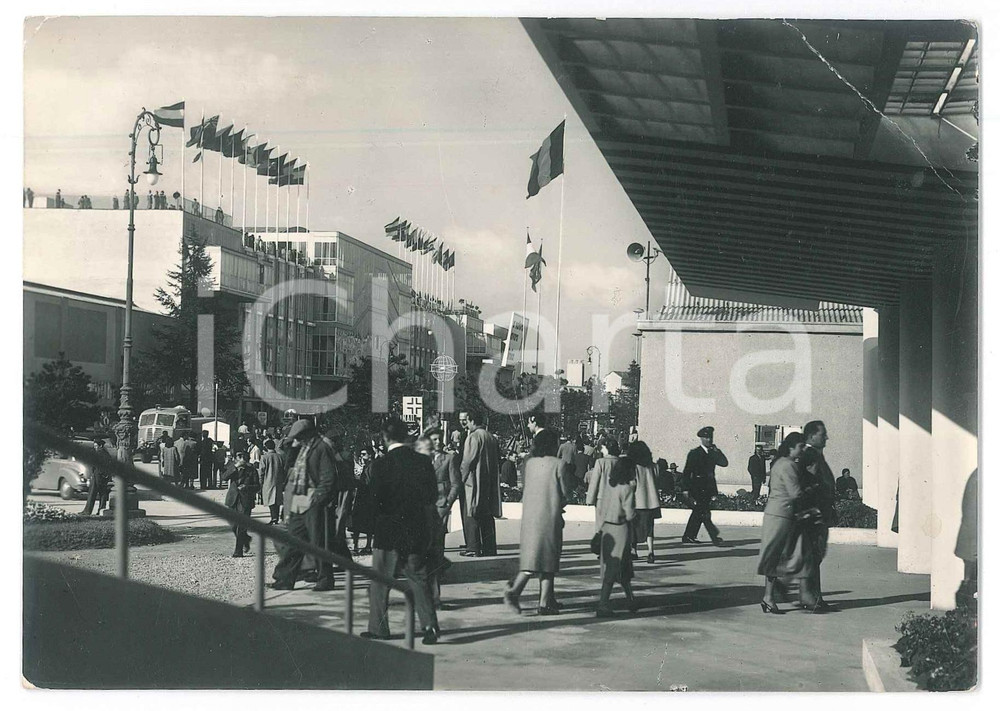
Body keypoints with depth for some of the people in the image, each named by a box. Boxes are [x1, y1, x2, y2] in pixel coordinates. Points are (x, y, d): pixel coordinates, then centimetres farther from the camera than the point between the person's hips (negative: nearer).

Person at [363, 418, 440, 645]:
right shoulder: (423, 462, -2)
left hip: (388, 531, -3)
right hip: (417, 530, 3)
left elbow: (376, 500, -13)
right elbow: (432, 497, 2)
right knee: (419, 580, 10)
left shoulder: (380, 464, -12)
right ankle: (429, 625, 1)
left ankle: (378, 628, 14)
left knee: (379, 583, 9)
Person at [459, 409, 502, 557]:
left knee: (472, 516, -3)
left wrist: (462, 477, -1)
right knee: (487, 516, 10)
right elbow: (497, 460, 16)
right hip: (489, 483, 7)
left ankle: (474, 548, -4)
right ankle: (489, 547, 11)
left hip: (474, 481, -7)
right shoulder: (492, 438, 11)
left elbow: (467, 461, -14)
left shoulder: (474, 437, -13)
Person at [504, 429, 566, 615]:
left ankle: (514, 590, -8)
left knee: (532, 558, 10)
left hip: (530, 517, 4)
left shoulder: (530, 464, 6)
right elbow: (564, 493, -4)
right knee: (548, 560, 4)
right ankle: (544, 603, 4)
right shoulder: (557, 464, -8)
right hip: (550, 518, -4)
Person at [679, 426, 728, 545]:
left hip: (708, 488, 6)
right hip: (697, 488, -6)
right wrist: (686, 488, -12)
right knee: (704, 513, -12)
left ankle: (689, 536, 17)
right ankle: (715, 536, -16)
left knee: (698, 513, 10)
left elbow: (724, 463, 2)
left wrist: (716, 450, -4)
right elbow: (687, 471, -6)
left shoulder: (713, 453, 13)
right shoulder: (694, 453, -3)